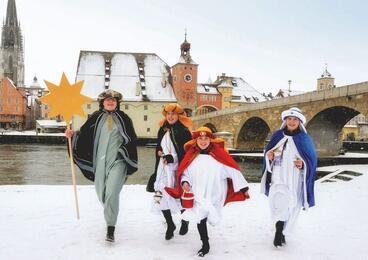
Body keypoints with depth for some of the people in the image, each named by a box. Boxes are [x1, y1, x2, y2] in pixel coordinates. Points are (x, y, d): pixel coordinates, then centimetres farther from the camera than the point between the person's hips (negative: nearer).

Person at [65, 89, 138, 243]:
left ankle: (110, 229, -11)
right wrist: (73, 135, -13)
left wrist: (125, 151, -4)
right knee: (101, 192, 13)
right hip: (100, 159, 3)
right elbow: (84, 134, 4)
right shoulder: (96, 118, 7)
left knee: (112, 192, -16)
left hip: (117, 160, -3)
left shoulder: (123, 118, 6)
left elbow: (132, 139, 9)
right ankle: (111, 214, 44)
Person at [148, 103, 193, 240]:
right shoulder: (162, 130, 12)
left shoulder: (184, 131, -6)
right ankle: (170, 225, 14)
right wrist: (159, 152, 3)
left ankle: (185, 221, 33)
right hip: (164, 168, 5)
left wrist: (172, 157, -18)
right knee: (161, 196, -4)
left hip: (179, 168, -4)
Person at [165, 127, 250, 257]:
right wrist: (185, 182, -14)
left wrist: (243, 188, -4)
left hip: (215, 196, -2)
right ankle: (205, 245, 24)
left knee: (202, 216, -10)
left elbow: (233, 170, -6)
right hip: (198, 196, 2)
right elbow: (184, 174, 8)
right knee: (200, 218, 1)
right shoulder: (191, 156, -2)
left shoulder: (219, 154, -10)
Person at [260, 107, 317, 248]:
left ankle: (280, 232, 14)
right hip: (278, 175, 1)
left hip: (294, 178, -1)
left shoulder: (304, 139, -1)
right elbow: (267, 152, 15)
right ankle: (280, 231, -2)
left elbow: (312, 158, 1)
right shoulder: (277, 135, 6)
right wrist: (268, 155, -8)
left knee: (289, 204, 1)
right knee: (278, 201, -12)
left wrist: (303, 164, -18)